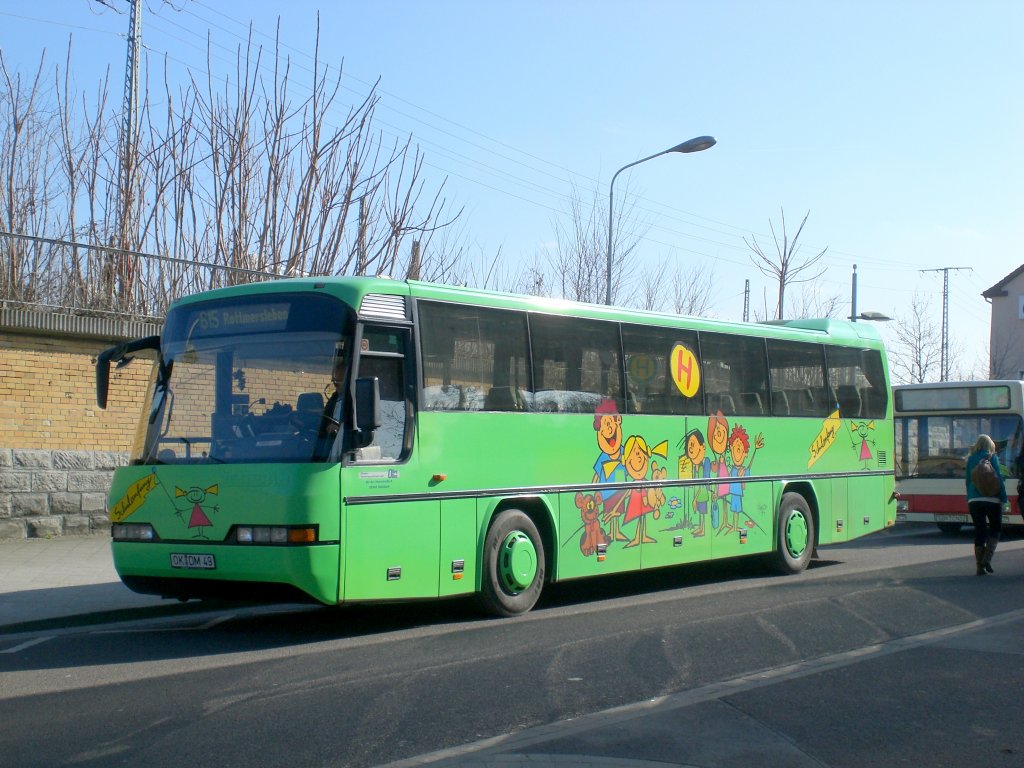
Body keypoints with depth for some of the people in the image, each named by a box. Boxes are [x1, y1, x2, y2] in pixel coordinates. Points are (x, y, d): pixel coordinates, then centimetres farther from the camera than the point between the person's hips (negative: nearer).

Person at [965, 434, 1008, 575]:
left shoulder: (970, 460, 10)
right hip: (992, 500, -3)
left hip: (973, 500, 3)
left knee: (979, 532, 6)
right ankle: (987, 558, -8)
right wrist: (1003, 498, -3)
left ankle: (980, 566, 3)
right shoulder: (992, 458, -1)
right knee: (995, 529, 11)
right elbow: (999, 479, -6)